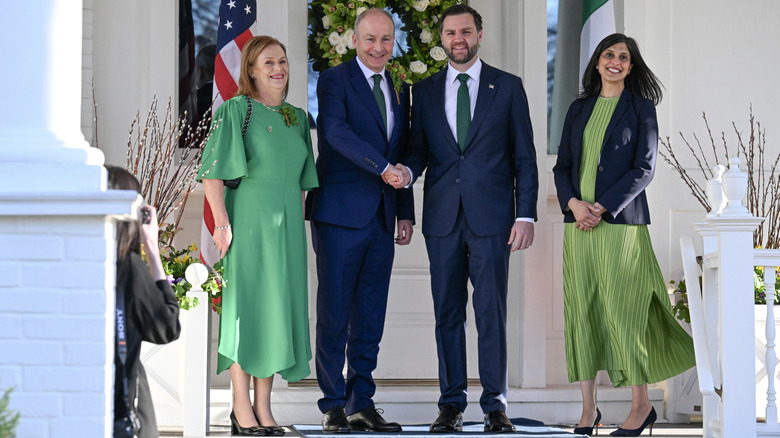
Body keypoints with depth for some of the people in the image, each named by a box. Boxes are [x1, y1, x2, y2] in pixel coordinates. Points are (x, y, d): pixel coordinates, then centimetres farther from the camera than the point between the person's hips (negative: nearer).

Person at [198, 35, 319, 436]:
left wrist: (298, 225, 14)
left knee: (279, 308, 6)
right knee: (247, 307, -5)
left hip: (287, 223, 6)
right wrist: (222, 223, -17)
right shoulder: (235, 110, -3)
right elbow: (212, 172, -9)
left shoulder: (297, 118, 16)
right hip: (249, 219, -6)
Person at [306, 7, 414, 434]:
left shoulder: (398, 90, 18)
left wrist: (405, 213, 15)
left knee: (370, 317, 7)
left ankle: (362, 403, 13)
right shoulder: (334, 80, -2)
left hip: (382, 218, 6)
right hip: (341, 213, -6)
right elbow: (335, 131, -19)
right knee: (334, 312, -2)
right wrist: (382, 166, -28)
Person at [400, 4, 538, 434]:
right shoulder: (425, 91, 12)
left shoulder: (508, 87, 6)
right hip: (442, 218, 2)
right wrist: (406, 170, -9)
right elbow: (419, 148, 14)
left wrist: (526, 215, -4)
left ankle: (495, 405, 4)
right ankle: (451, 403, 10)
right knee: (447, 313, 4)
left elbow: (524, 157, 4)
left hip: (491, 217, -2)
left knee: (491, 313, -3)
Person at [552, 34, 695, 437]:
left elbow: (644, 168, -5)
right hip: (578, 223, 4)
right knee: (581, 309, 2)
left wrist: (602, 207, -13)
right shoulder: (579, 109, 15)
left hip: (621, 222, -4)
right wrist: (574, 203, -7)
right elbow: (562, 165, 13)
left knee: (623, 310, -5)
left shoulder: (641, 107, 2)